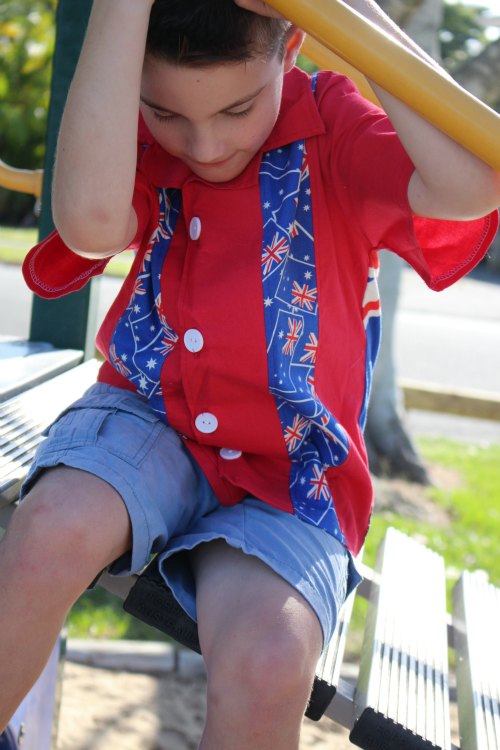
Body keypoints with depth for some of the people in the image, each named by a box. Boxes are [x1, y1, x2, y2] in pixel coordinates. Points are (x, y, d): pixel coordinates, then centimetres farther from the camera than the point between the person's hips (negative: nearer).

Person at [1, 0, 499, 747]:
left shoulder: (333, 126, -7)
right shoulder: (139, 141, -1)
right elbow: (91, 221, -27)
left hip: (286, 470, -2)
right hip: (153, 420, 2)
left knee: (268, 663, -31)